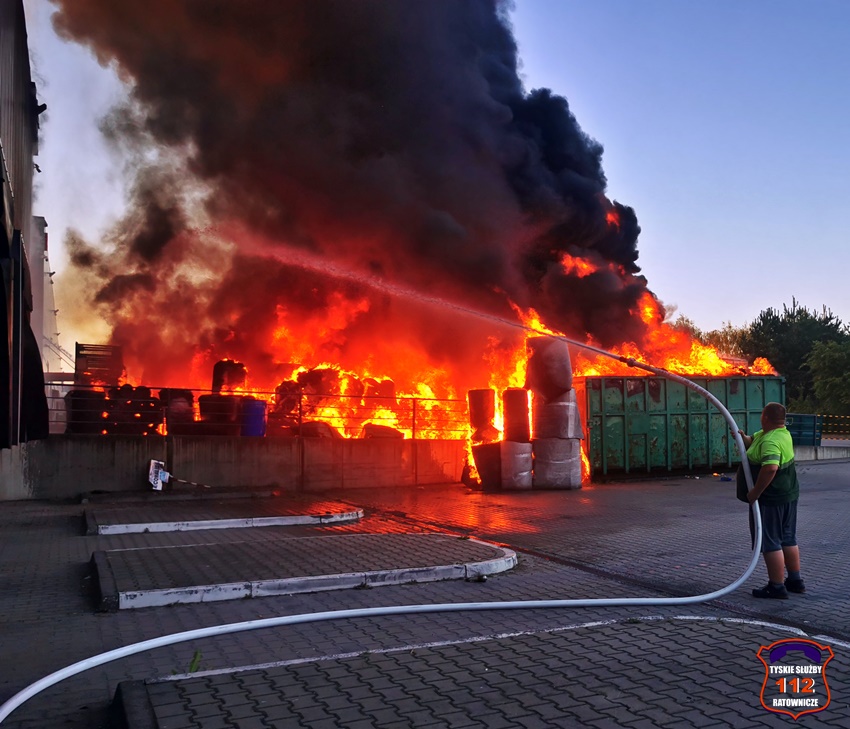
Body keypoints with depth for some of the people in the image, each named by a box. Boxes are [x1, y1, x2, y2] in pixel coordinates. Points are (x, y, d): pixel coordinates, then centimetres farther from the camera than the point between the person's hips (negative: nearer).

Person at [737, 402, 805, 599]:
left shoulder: (770, 441, -25)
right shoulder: (782, 433, 9)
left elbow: (770, 468, -39)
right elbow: (752, 440, 19)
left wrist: (755, 492, -30)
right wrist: (744, 437, -4)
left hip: (770, 499, -10)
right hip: (788, 496, 10)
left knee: (770, 542, -1)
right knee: (788, 539, 19)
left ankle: (776, 586, 4)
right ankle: (795, 580, 29)